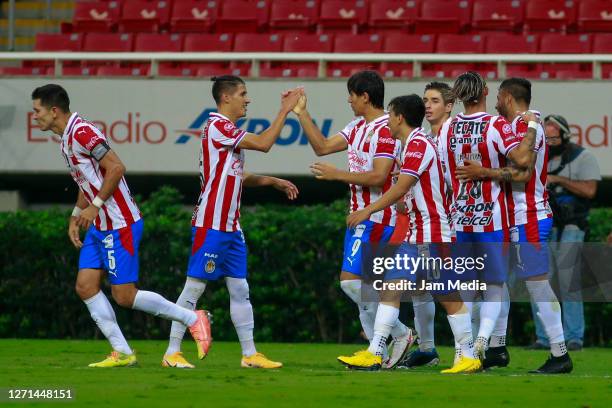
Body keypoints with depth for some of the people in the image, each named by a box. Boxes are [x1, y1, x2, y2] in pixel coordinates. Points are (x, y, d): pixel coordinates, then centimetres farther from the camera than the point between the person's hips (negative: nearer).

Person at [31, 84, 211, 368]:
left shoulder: (81, 132, -17)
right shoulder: (66, 139, 15)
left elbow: (116, 167, -23)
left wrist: (95, 205, -21)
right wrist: (76, 216, 18)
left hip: (120, 224, -10)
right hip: (99, 227, 10)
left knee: (124, 296, -8)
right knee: (85, 286, 1)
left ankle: (192, 319, 5)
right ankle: (122, 353, 3)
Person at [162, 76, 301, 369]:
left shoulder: (227, 130, 17)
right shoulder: (217, 126, -13)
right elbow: (263, 144, -18)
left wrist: (273, 181, 17)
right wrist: (284, 111, -11)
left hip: (230, 226, 10)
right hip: (211, 225, -10)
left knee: (239, 289, 8)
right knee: (195, 286, -6)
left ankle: (250, 354, 10)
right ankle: (172, 353, -1)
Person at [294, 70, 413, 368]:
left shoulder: (385, 130, -16)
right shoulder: (358, 127, 14)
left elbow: (378, 177, -23)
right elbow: (322, 147, 21)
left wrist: (337, 174, -16)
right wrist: (302, 113, 17)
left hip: (376, 218, -10)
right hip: (359, 216, 10)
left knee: (351, 279, -14)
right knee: (357, 282, 8)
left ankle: (399, 335, -4)